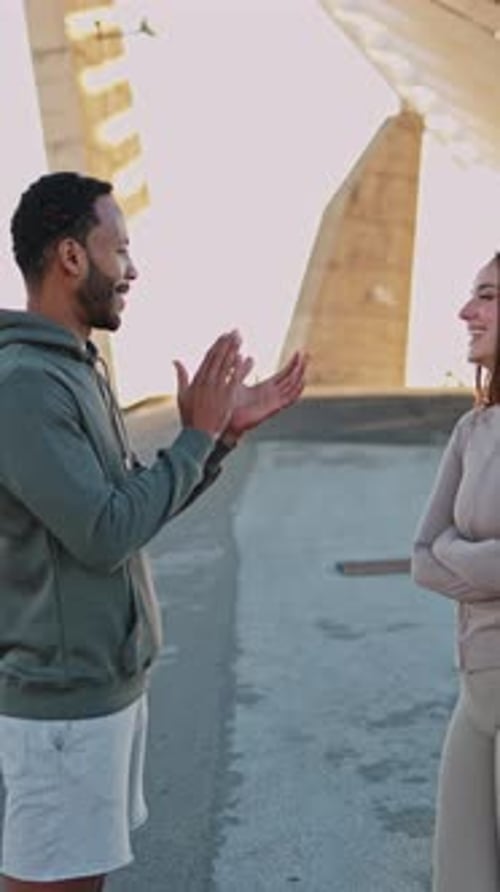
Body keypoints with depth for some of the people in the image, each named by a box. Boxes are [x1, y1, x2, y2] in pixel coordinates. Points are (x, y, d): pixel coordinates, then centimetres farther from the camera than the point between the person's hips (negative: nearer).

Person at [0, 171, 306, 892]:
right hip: (63, 702, -9)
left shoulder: (74, 369, 10)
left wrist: (228, 431, 4)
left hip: (107, 683, 9)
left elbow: (135, 508, 13)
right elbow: (106, 535, -23)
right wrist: (197, 434, -13)